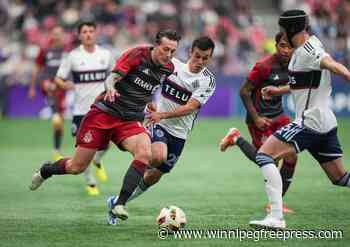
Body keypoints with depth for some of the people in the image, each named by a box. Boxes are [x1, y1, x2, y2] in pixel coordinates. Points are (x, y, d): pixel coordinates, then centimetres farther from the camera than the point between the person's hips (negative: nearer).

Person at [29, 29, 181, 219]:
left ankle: (119, 205, -23)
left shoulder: (168, 69, 3)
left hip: (130, 121, 4)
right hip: (104, 113, -4)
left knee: (145, 154, -28)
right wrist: (110, 88, -40)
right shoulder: (138, 54, -13)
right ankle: (44, 171, 36)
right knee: (77, 167, 2)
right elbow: (111, 78, -21)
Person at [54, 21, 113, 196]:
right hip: (81, 109, -2)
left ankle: (97, 161, 26)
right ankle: (90, 183, 17)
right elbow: (58, 78, -3)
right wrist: (64, 84, -24)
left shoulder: (105, 54, 4)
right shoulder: (73, 56, -3)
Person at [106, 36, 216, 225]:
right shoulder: (172, 64, -4)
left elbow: (190, 107, -17)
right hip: (158, 123, -2)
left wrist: (162, 115, -28)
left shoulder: (208, 81, -7)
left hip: (179, 133, 2)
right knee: (158, 156, -33)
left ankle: (117, 202, 25)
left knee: (155, 176, 7)